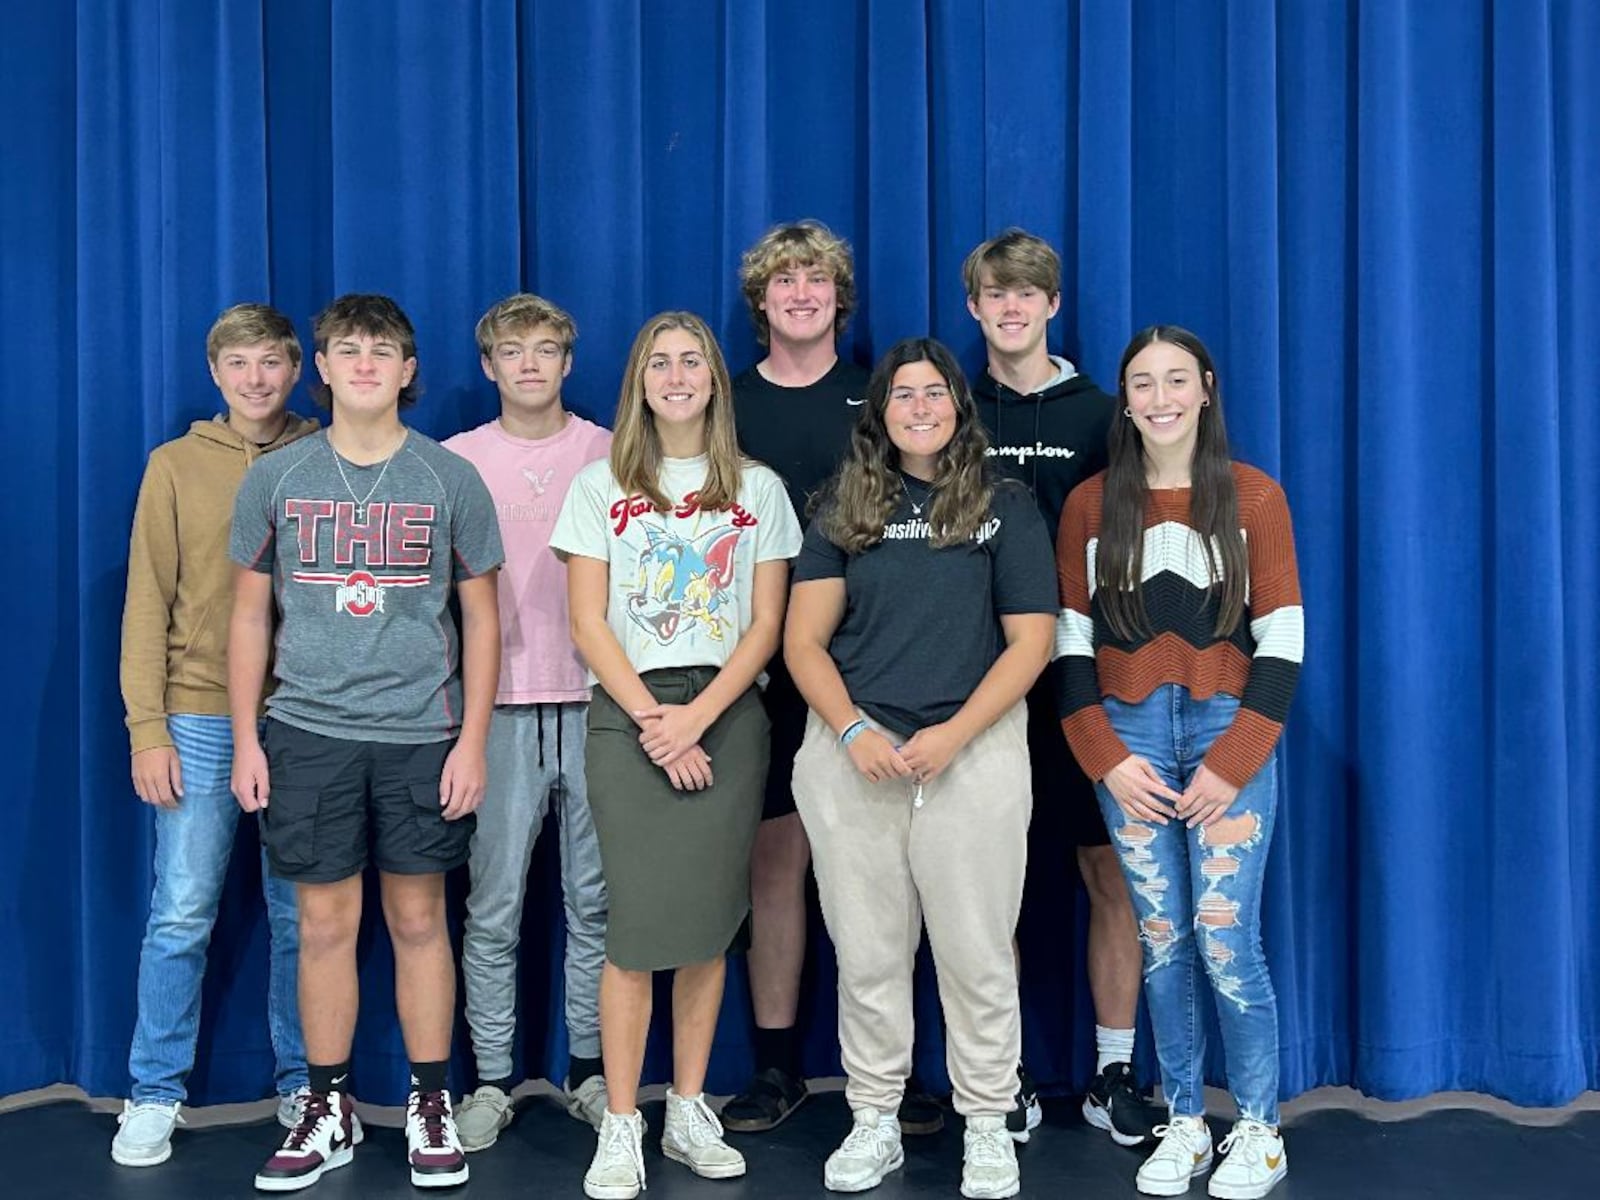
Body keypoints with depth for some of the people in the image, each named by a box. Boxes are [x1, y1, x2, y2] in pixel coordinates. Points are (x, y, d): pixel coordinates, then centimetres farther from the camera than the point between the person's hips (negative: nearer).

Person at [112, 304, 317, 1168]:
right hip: (201, 723, 0)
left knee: (301, 917, 7)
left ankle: (304, 1085, 20)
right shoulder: (176, 467, 4)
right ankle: (154, 1096, 16)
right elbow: (148, 604, 2)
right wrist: (147, 728, -5)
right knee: (181, 917, 3)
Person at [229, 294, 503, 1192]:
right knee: (325, 924, 7)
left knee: (419, 918, 6)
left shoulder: (452, 479, 1)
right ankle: (330, 1111, 21)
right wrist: (245, 741, 4)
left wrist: (472, 741, -4)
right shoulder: (275, 479, 4)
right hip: (308, 732, 1)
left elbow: (482, 619, 3)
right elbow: (251, 618, 9)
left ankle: (431, 1105, 20)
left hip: (421, 734, -1)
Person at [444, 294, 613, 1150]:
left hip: (597, 701, 1)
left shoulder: (613, 456, 7)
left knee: (595, 900, 7)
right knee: (493, 905, 2)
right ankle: (492, 1081, 14)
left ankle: (590, 1070, 20)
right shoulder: (454, 461, 7)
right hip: (499, 704, 0)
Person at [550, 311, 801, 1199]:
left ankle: (689, 1114, 15)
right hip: (628, 714, -1)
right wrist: (653, 721, -10)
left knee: (708, 921, 4)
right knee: (637, 922, -6)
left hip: (726, 716, 2)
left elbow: (766, 626, 3)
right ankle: (621, 1128, 2)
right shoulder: (600, 485, 7)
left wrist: (697, 716, -10)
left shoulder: (759, 489, 10)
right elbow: (588, 625, 0)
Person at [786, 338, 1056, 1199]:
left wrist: (952, 735, -12)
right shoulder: (846, 509, 10)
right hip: (852, 753, 2)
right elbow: (804, 641, 5)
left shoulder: (1005, 510, 6)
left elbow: (1030, 642, 0)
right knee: (867, 952, 8)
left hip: (973, 751, -2)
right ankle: (873, 1120, 22)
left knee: (976, 952, 3)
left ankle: (988, 1126, 18)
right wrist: (854, 731, -11)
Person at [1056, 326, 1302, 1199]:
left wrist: (1232, 764, -9)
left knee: (1226, 942, -5)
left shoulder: (1253, 496, 2)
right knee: (1161, 938, 6)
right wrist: (1106, 759, -5)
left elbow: (1282, 639, -2)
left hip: (1228, 734, -2)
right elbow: (1071, 640, 5)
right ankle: (1183, 1125, 19)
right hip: (1128, 738, 2)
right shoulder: (1090, 504, 7)